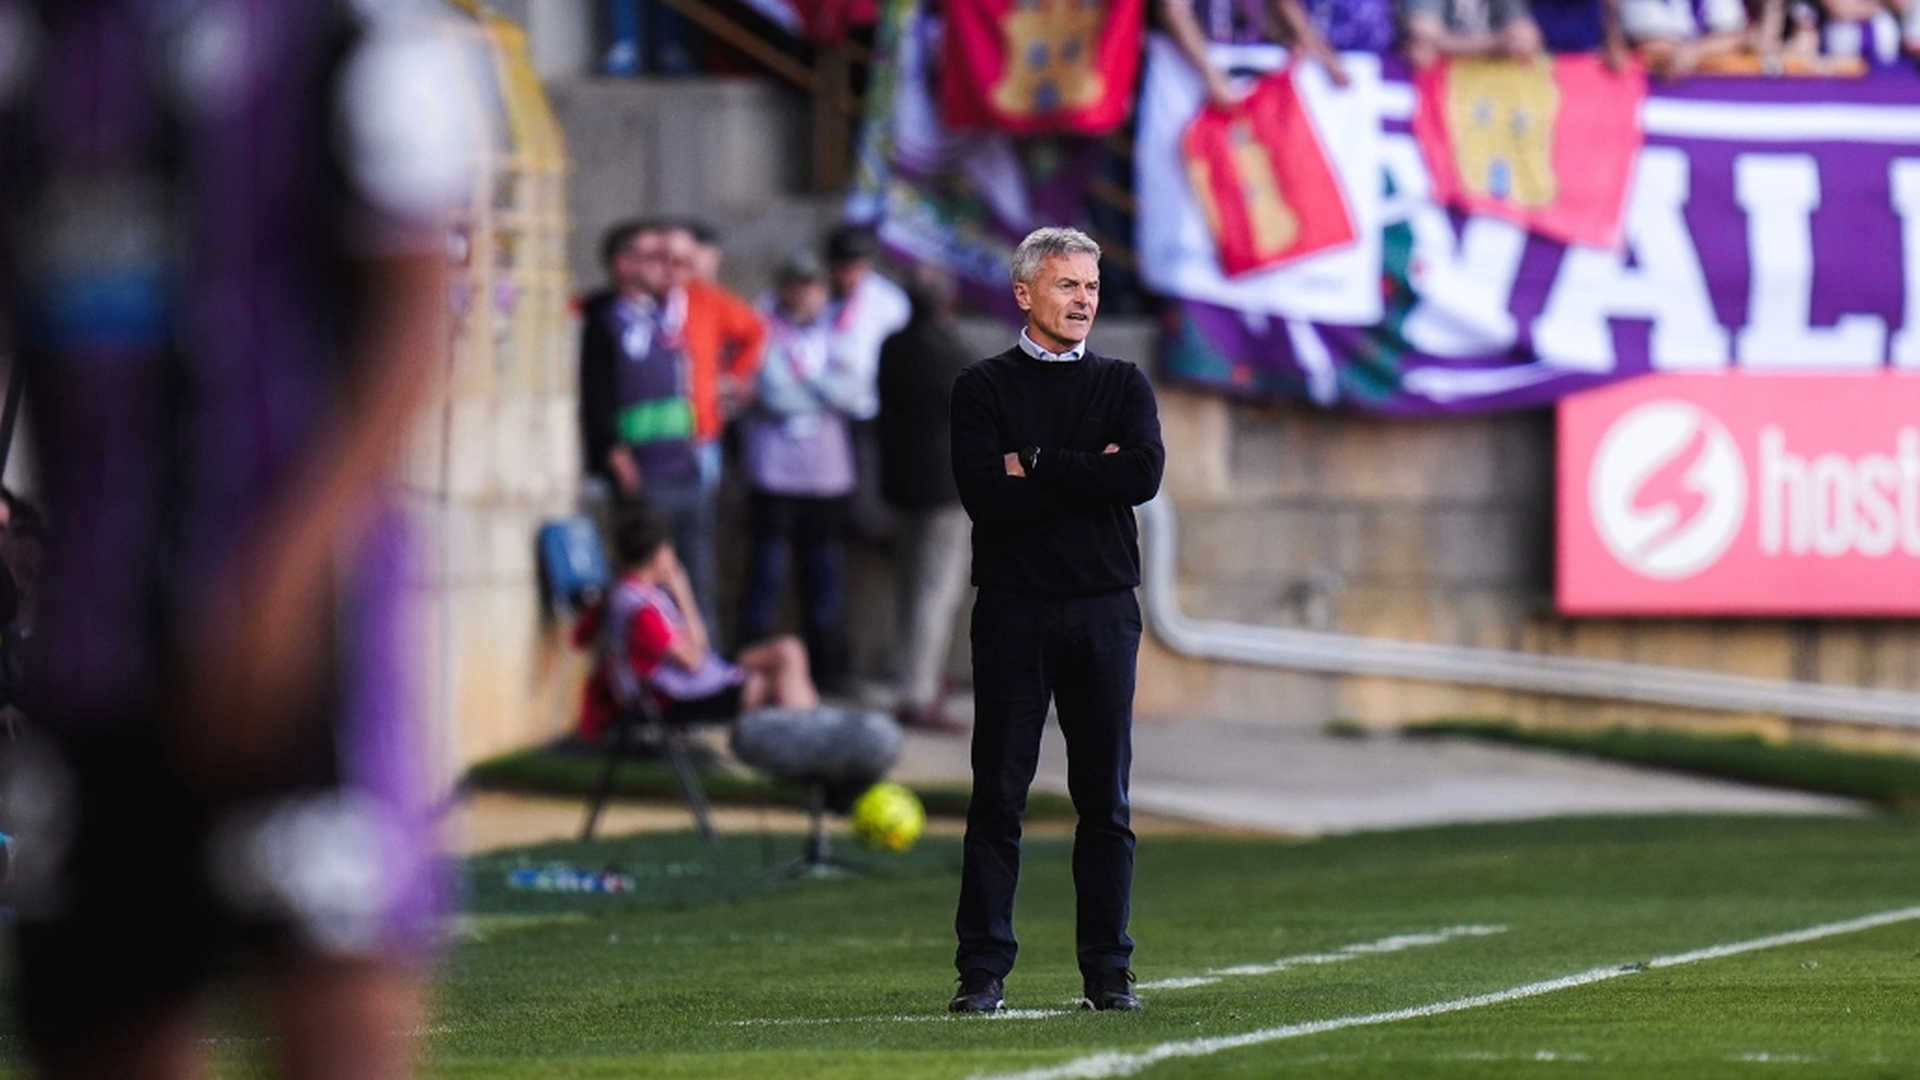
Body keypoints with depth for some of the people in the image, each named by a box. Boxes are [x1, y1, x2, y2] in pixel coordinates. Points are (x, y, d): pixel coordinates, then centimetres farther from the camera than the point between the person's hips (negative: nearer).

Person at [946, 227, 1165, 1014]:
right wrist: (1087, 479, -10)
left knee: (1105, 798, 4)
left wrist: (1036, 465, -9)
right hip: (1014, 612, -2)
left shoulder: (1123, 386, 12)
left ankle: (1108, 972, 9)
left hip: (1104, 610, 2)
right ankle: (983, 972, -1)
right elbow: (985, 496, -10)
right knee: (998, 796, -3)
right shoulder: (984, 387, 5)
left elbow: (1144, 476, -8)